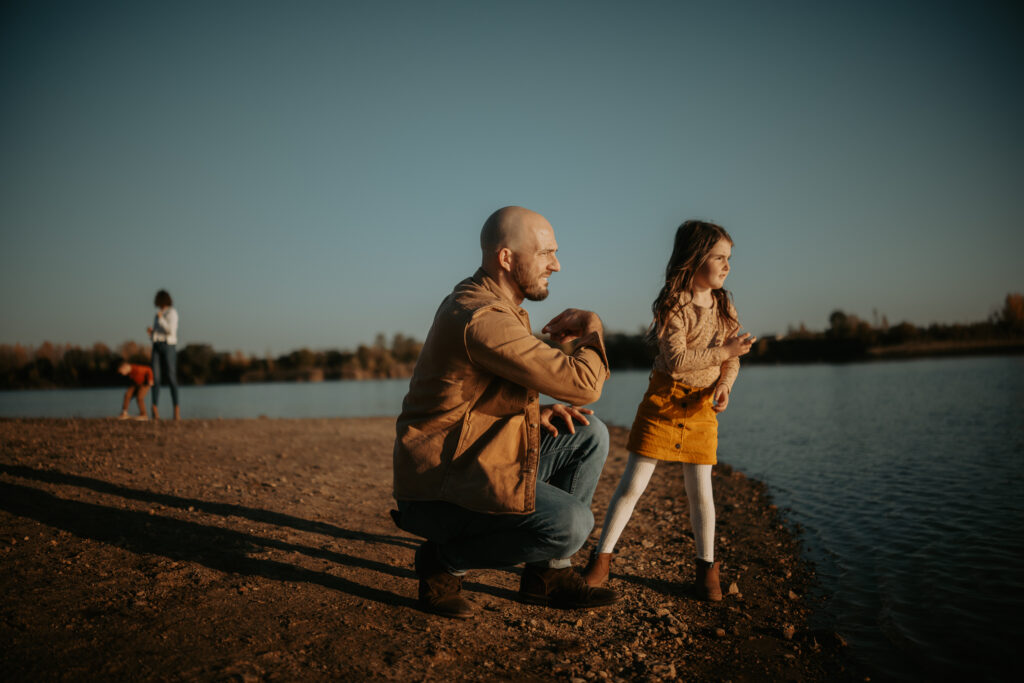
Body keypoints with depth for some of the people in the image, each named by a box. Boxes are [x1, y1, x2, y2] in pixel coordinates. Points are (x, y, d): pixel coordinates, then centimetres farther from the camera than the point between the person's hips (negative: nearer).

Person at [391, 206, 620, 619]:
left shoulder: (494, 305, 12)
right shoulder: (481, 318, -23)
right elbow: (583, 384, -25)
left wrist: (537, 413, 2)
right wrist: (592, 329, -4)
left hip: (478, 464, 10)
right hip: (440, 489, -10)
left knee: (589, 435, 5)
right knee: (572, 523, -23)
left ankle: (548, 573, 11)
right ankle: (445, 562, -1)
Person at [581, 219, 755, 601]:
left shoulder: (724, 307, 7)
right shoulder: (672, 305, -13)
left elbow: (731, 361, 11)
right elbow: (676, 362, -22)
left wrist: (724, 384, -9)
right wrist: (723, 351, -18)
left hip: (702, 408, 4)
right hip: (663, 402, -4)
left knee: (700, 490, 6)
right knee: (632, 483, -2)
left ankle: (707, 568, 22)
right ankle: (601, 560, 9)